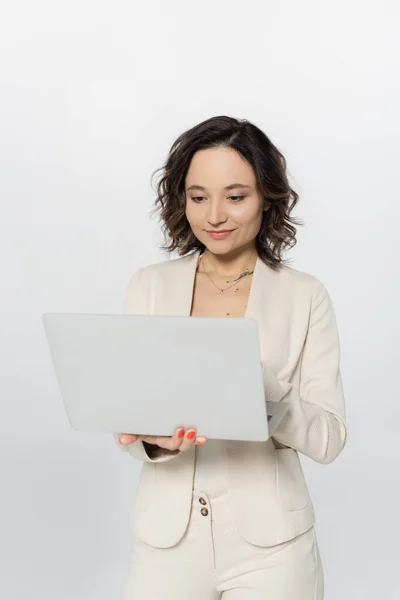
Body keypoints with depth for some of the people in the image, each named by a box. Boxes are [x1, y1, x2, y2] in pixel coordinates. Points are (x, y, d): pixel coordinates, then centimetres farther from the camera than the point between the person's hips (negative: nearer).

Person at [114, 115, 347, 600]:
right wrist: (155, 437, -22)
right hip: (166, 535, 2)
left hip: (268, 542, -1)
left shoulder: (306, 297, -2)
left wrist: (260, 395, -25)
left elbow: (329, 437, -6)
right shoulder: (149, 287, 3)